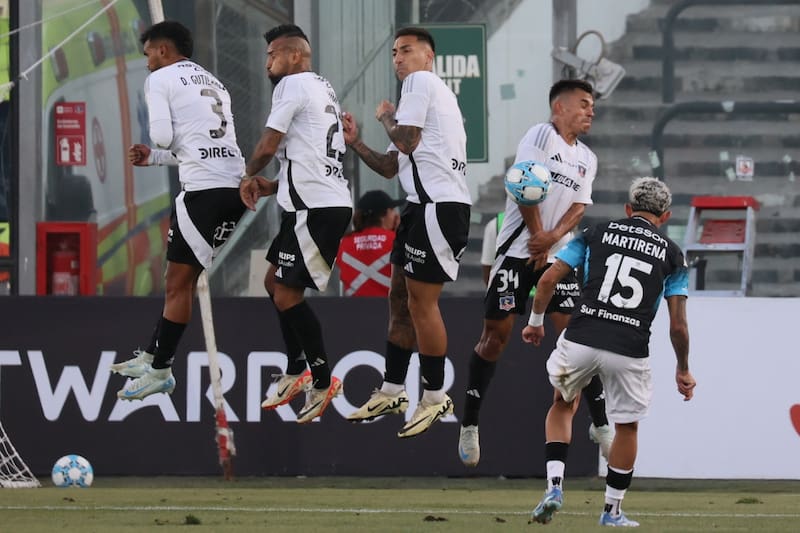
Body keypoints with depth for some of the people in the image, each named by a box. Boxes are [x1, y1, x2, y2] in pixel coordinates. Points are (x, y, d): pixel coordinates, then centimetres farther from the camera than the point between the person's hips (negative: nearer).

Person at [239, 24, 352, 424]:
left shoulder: (294, 84, -8)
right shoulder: (323, 90, 22)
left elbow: (268, 147, -9)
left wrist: (249, 177, 12)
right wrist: (272, 186, 14)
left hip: (316, 208, -10)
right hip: (324, 200, 10)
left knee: (288, 295, -6)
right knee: (275, 282, 18)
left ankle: (323, 382, 0)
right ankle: (296, 372, 23)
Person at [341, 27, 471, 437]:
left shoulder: (421, 81, -5)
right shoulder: (425, 91, 25)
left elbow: (406, 141, -15)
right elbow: (390, 167, 26)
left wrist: (386, 117, 4)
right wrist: (355, 143, 14)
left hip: (439, 204, -10)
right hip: (424, 205, 10)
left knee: (421, 302, -8)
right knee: (400, 299, 13)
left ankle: (435, 398, -3)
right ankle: (392, 392, 19)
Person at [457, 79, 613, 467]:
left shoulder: (587, 159, 15)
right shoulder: (541, 136, -4)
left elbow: (578, 206, 6)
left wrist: (552, 238, -12)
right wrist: (537, 237, -11)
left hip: (558, 256, 5)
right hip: (518, 248, -5)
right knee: (496, 333, -3)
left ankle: (600, 424, 1)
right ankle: (469, 425, 6)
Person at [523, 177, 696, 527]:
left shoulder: (597, 234, 12)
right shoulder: (671, 254, 10)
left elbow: (549, 279, 7)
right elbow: (678, 325, 6)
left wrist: (535, 322, 22)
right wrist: (683, 370, 19)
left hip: (580, 341, 1)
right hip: (629, 353, -1)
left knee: (563, 404, 27)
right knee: (627, 426, 21)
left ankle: (554, 486, 12)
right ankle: (612, 511, 27)